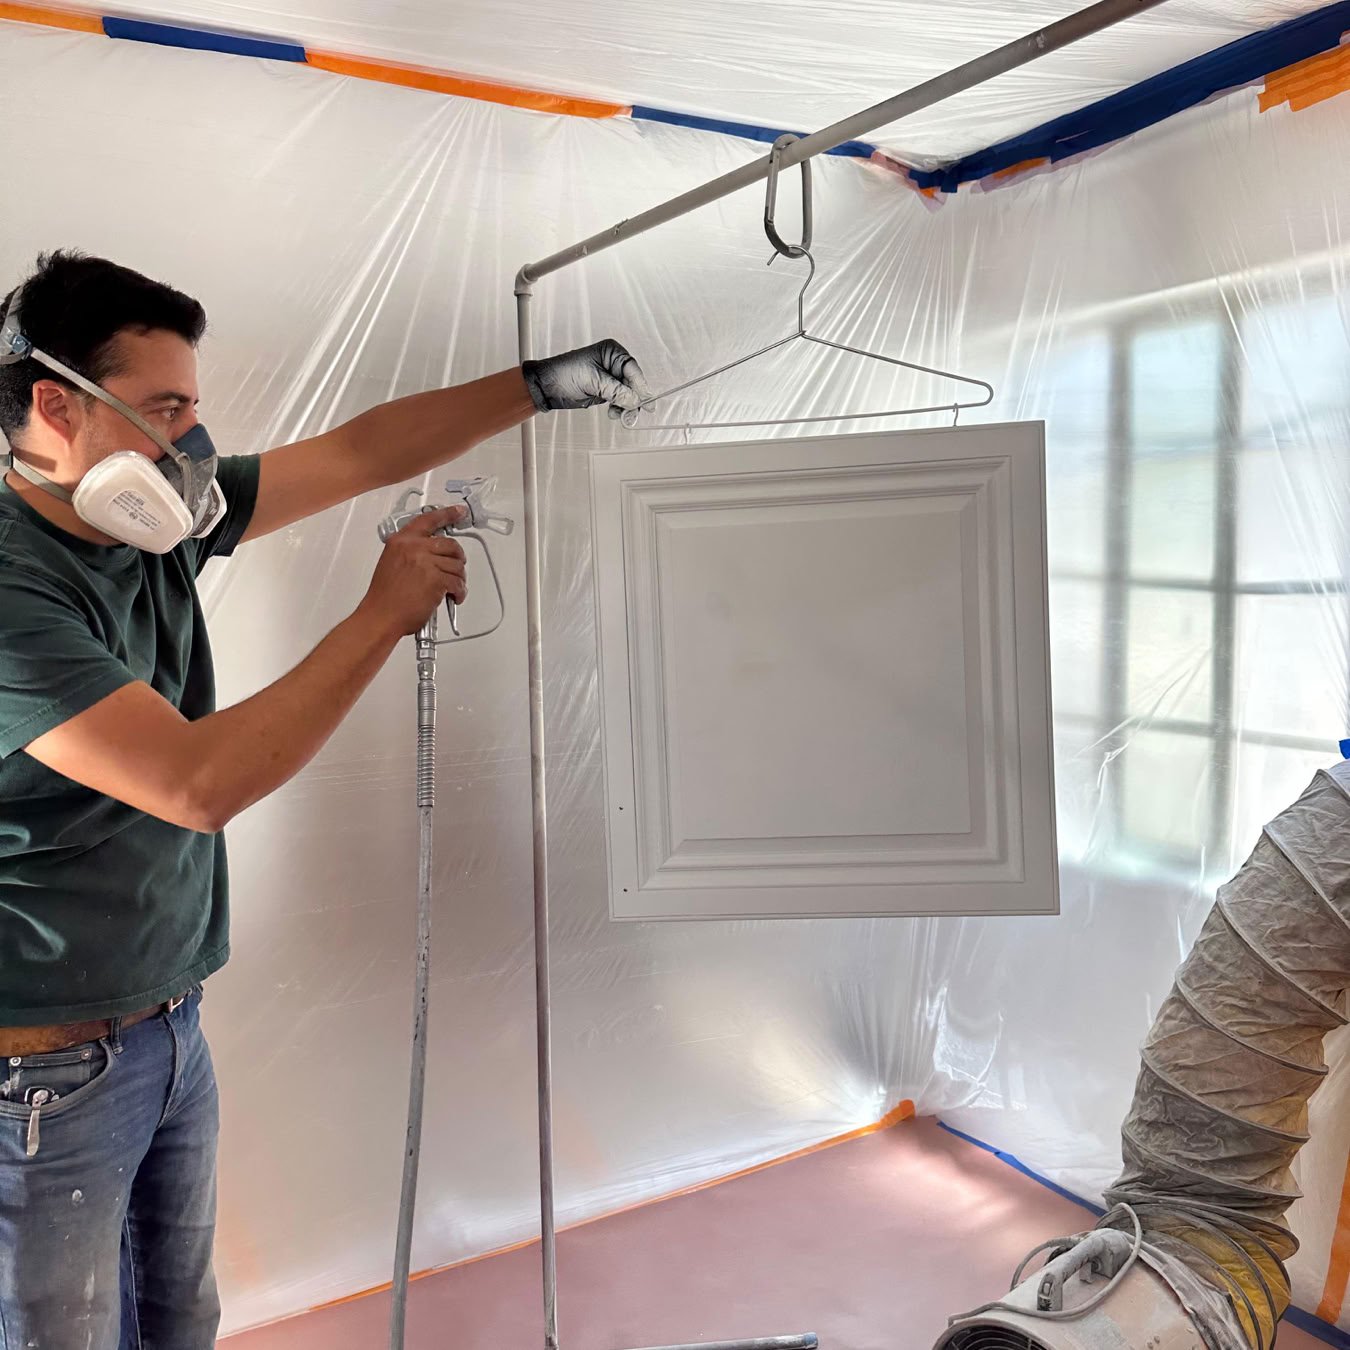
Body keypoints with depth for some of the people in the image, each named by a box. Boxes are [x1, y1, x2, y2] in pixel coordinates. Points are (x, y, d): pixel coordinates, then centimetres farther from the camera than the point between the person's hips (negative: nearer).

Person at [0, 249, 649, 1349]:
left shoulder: (157, 522, 0)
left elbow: (360, 453, 5)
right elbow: (198, 783, -31)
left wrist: (542, 386, 3)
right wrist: (387, 614, -24)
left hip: (170, 1033, 7)